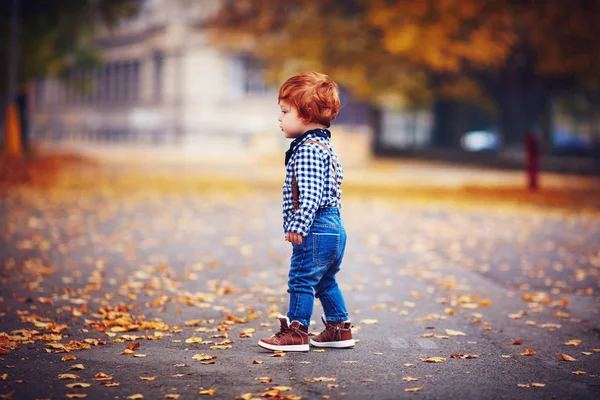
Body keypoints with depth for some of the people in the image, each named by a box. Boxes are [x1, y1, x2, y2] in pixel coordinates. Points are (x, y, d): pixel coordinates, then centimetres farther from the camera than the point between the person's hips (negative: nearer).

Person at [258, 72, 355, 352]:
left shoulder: (307, 150, -16)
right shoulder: (324, 146, 17)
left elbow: (310, 193, -24)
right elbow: (337, 177, 26)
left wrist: (298, 225, -24)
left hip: (316, 231, -11)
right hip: (334, 227, 11)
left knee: (301, 280, -4)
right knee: (326, 282, 19)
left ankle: (296, 332, 1)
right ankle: (339, 329, 25)